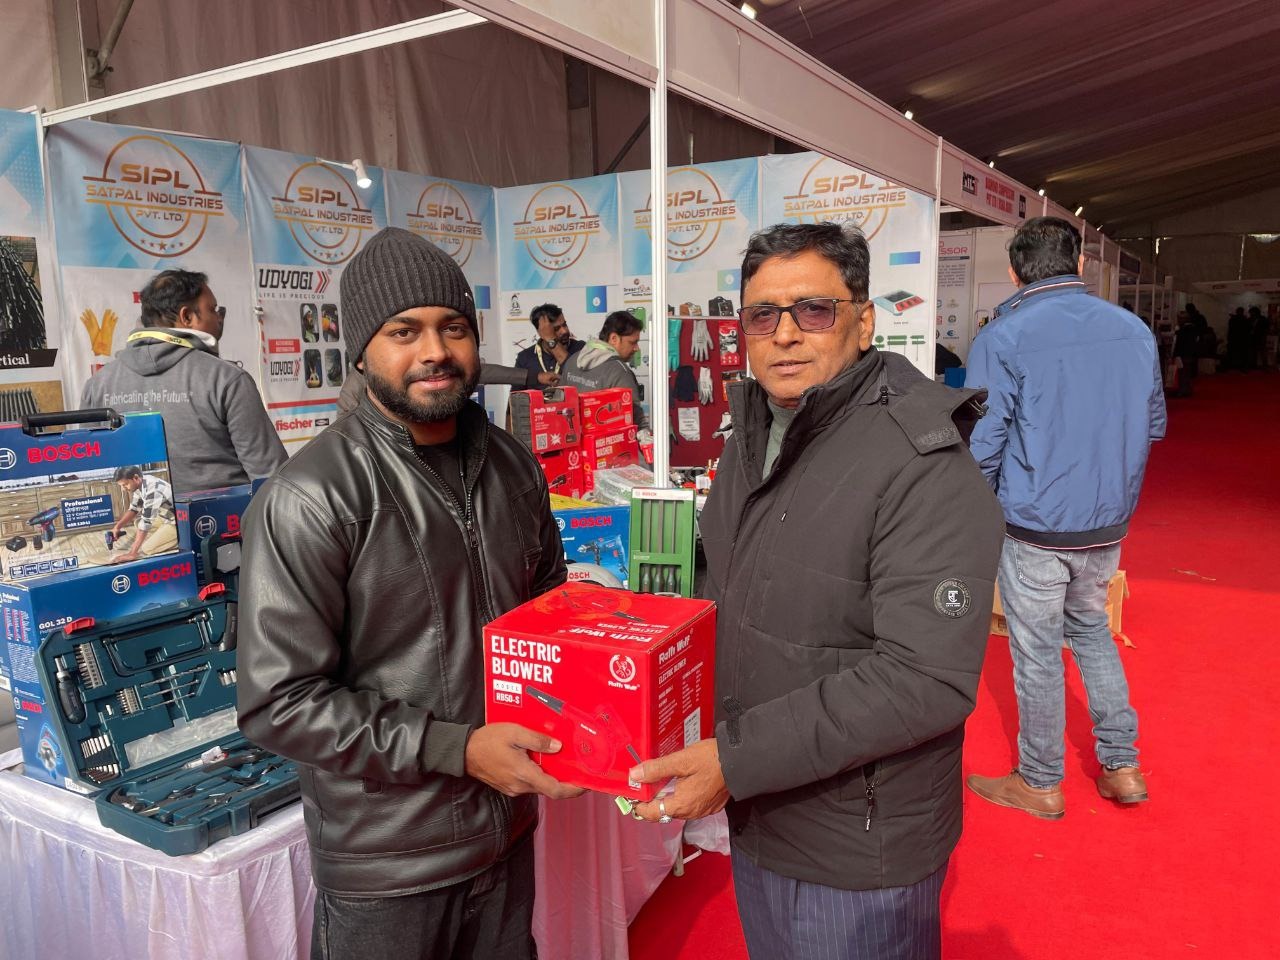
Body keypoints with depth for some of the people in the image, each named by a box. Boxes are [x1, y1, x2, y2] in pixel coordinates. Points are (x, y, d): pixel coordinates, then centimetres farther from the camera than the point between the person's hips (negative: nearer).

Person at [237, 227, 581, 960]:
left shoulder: (513, 466, 0)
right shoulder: (310, 498, -19)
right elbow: (280, 703, -19)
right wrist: (457, 749, -22)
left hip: (507, 827, 6)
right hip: (386, 858, -5)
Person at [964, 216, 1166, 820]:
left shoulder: (1002, 339, -16)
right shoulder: (1134, 330, 1)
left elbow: (981, 447, -17)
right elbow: (1154, 425, 13)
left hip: (1035, 529, -5)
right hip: (1108, 525, 6)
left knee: (1037, 653, 9)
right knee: (1091, 632, 25)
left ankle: (1040, 783, 26)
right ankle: (1122, 765, 31)